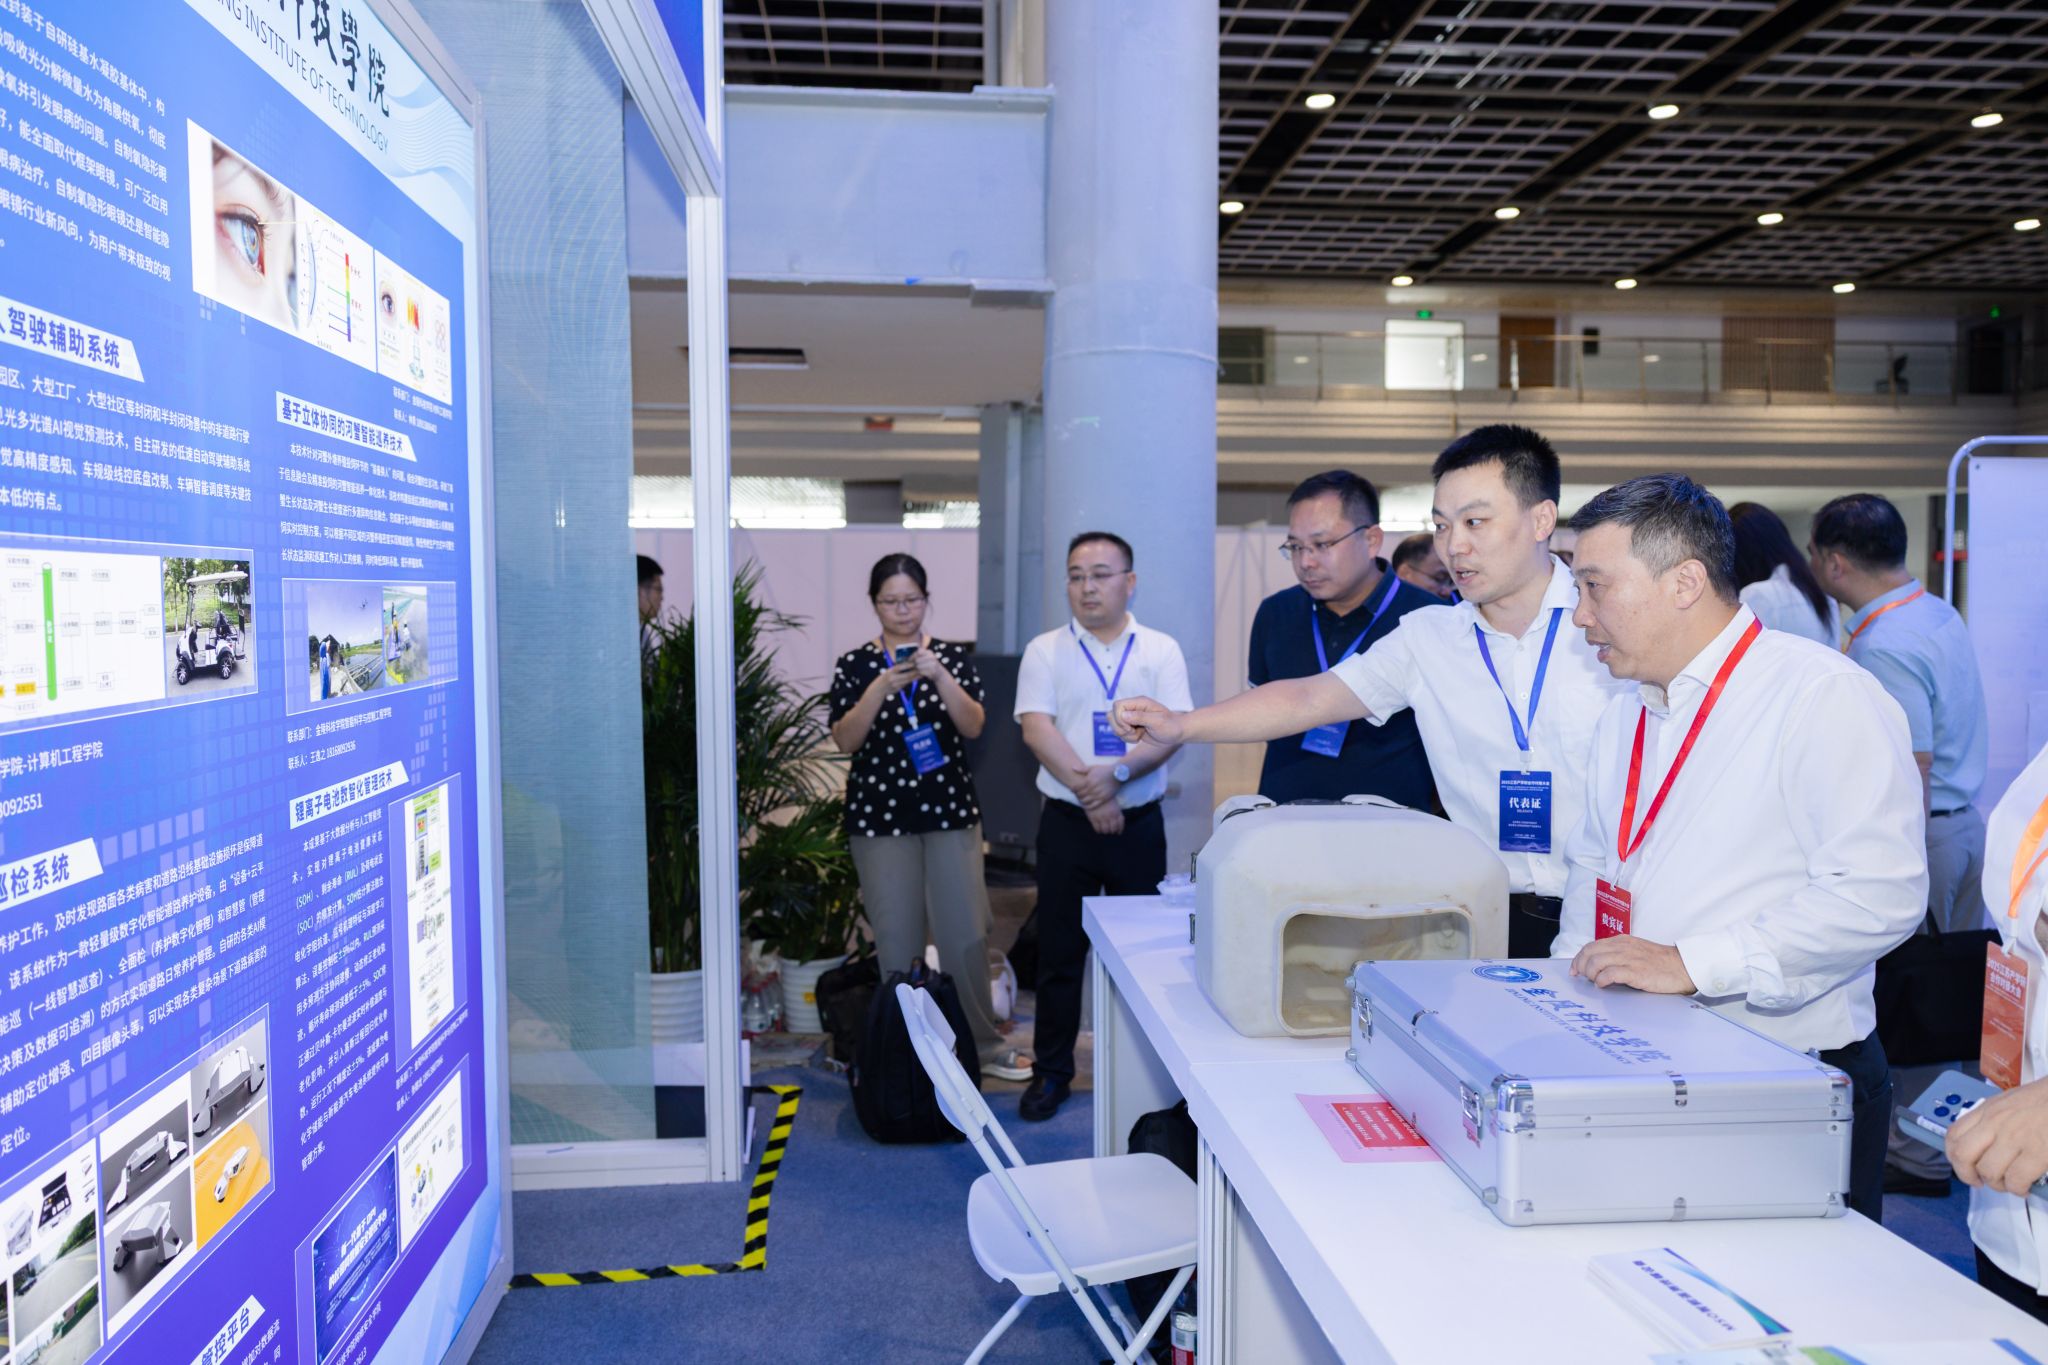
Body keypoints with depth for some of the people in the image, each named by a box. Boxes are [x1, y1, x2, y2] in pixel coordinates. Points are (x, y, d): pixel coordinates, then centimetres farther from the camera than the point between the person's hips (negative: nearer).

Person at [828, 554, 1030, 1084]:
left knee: (966, 933, 2)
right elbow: (845, 740, -7)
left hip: (950, 811, 1)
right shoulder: (854, 665, 3)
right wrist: (880, 689, -20)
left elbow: (974, 726, -7)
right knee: (896, 939, 3)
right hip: (880, 816, -1)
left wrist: (940, 677, -21)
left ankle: (984, 1044, 16)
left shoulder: (953, 657, 5)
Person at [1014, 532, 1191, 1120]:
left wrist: (1117, 772, -21)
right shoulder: (1045, 651, 2)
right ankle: (1051, 1072, 20)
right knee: (1060, 951, 7)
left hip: (1139, 822, 1)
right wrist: (1087, 792, -18)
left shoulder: (1161, 650, 4)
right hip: (1067, 822, 0)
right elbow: (1037, 728, -8)